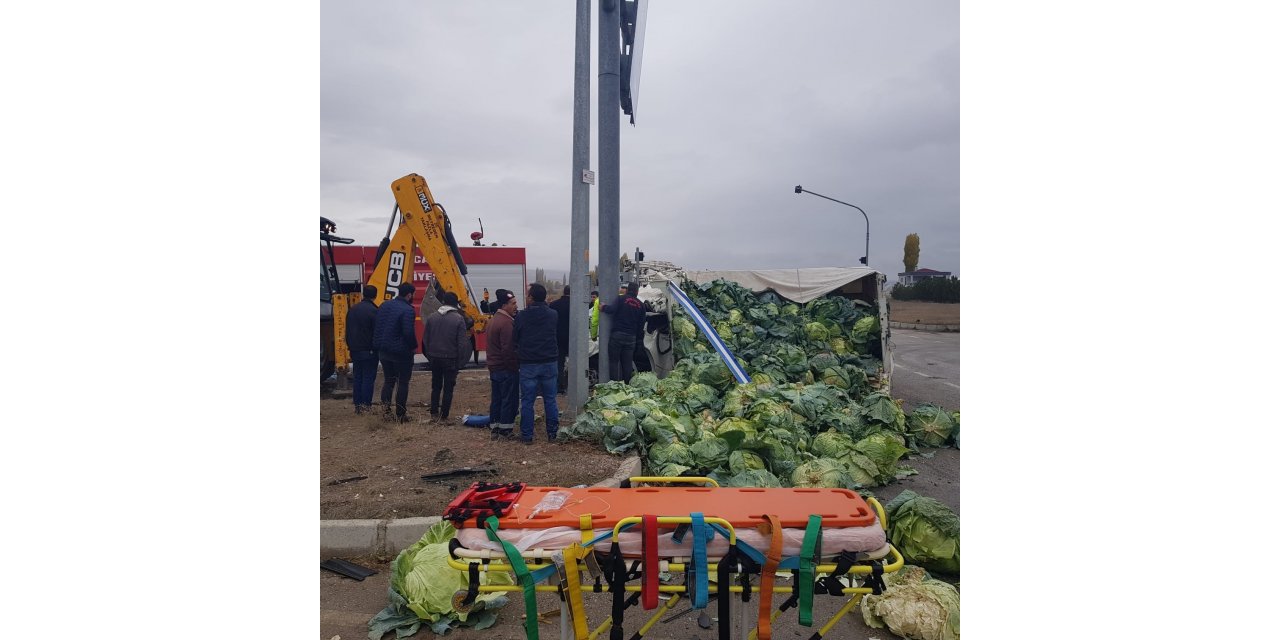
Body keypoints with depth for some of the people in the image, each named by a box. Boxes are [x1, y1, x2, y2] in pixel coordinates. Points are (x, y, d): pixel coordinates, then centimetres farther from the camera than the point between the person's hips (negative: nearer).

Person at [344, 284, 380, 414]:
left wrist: (350, 346, 19)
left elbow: (348, 330, 14)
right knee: (368, 377, -2)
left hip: (355, 350, 6)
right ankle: (366, 405, -3)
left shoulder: (352, 310, 9)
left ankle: (357, 404, 14)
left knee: (357, 377, 12)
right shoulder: (373, 311, -13)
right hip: (369, 350, -6)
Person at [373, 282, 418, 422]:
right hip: (401, 352, -6)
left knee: (388, 380, 20)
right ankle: (400, 414, 11)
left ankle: (385, 403, -2)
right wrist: (414, 346, -8)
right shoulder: (407, 310, -19)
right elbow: (408, 332, -25)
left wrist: (379, 344, 16)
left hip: (383, 351, 6)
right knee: (403, 383, 6)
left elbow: (376, 325, 9)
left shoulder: (384, 305, 5)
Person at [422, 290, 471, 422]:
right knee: (448, 387, 6)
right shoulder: (458, 319, -11)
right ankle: (444, 415, 7)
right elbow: (462, 343, -12)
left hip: (435, 358, 4)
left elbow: (425, 339, 5)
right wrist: (460, 361, -4)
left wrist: (429, 356, 14)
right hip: (450, 358, -4)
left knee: (436, 386, 16)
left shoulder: (432, 317, 1)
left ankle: (434, 413, 17)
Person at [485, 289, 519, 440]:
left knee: (496, 399, 13)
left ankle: (494, 429, 19)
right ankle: (505, 431, 3)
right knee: (509, 400, -1)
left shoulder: (493, 320, 13)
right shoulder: (507, 322, -19)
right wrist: (515, 366, -16)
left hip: (494, 367, 10)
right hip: (507, 368, -10)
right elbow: (509, 349, -24)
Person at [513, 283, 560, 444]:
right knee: (550, 400, 10)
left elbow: (515, 339, 3)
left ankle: (527, 435, 10)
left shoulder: (522, 316, -7)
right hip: (549, 362, 2)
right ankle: (552, 433, 15)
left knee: (527, 401, 6)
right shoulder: (552, 315, -2)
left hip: (528, 364, -2)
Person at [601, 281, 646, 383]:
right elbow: (641, 323, 11)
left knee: (614, 361, 1)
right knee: (627, 363, 8)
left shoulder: (620, 299, -3)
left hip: (617, 334, -4)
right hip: (631, 337, 4)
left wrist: (603, 307, 0)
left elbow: (611, 309, -18)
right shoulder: (641, 305, 10)